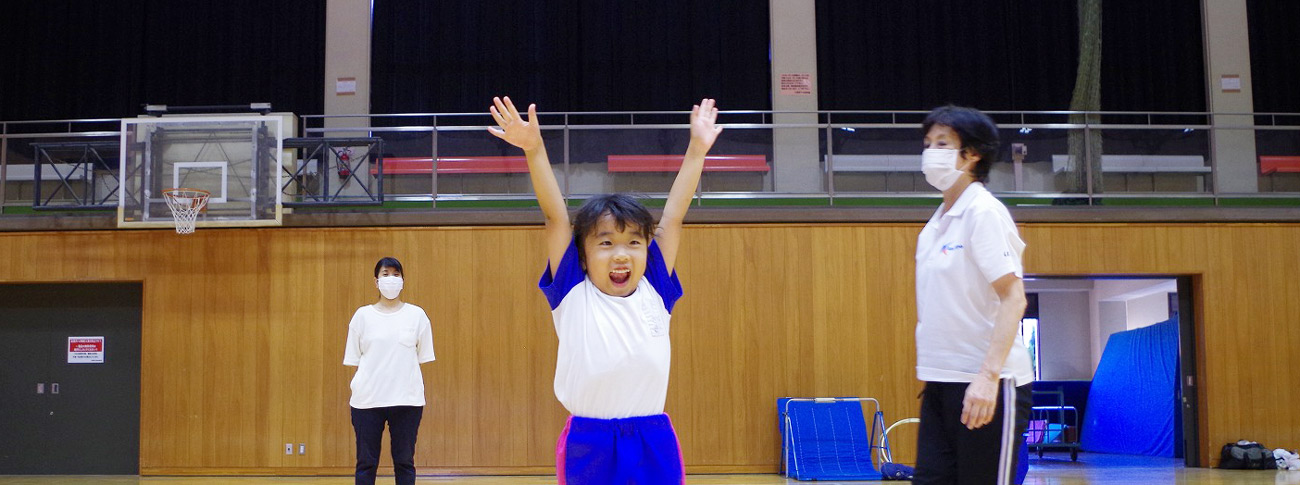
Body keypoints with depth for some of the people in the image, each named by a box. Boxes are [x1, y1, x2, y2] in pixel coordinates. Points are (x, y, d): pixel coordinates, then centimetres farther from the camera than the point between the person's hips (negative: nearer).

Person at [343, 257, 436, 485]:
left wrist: (415, 391, 1)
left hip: (406, 399, 0)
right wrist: (358, 389, 1)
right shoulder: (362, 315, 5)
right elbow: (354, 360, 8)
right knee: (366, 463, 4)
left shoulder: (416, 315, 4)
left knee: (404, 462, 6)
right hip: (367, 399, 0)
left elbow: (423, 359, 7)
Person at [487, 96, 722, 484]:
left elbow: (671, 218, 7)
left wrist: (697, 149, 9)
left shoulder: (655, 293, 6)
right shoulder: (573, 296, 0)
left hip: (655, 443, 2)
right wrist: (534, 150, -12)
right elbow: (556, 217, -5)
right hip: (589, 445, -2)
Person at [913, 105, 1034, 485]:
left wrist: (988, 375, -25)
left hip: (987, 387, -7)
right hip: (939, 384, 7)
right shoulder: (936, 223, 14)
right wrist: (930, 370, 15)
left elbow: (1013, 298, -17)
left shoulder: (984, 212, -9)